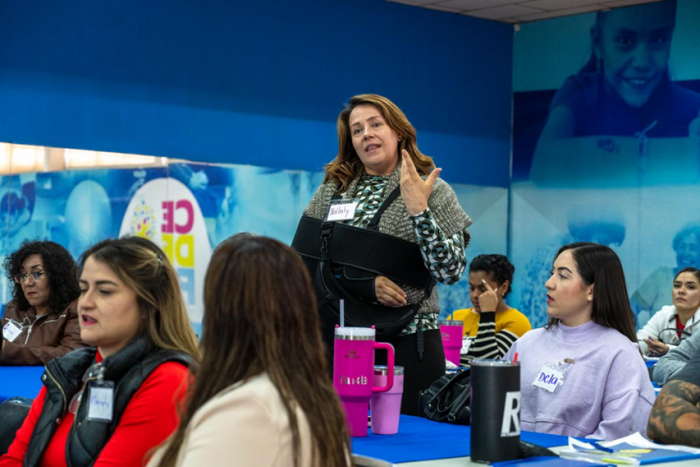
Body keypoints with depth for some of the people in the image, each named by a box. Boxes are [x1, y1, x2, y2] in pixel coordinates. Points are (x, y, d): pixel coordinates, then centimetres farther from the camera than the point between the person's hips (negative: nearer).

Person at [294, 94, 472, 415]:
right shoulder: (333, 189, 10)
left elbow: (450, 271, -9)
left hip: (406, 342, -2)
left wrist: (418, 209, -19)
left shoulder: (432, 192, 2)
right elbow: (303, 258, 2)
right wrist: (366, 283, -12)